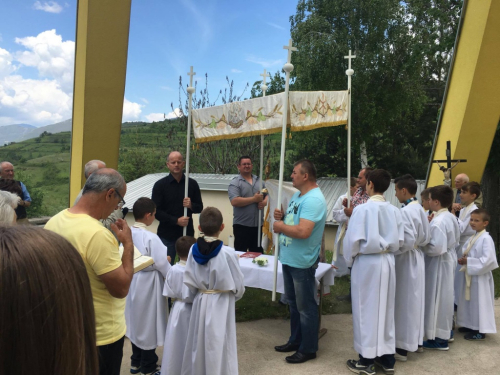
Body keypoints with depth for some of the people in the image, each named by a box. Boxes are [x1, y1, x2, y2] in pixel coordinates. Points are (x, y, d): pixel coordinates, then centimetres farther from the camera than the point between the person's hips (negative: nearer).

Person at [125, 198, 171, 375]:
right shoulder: (151, 238, -24)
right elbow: (161, 263, -19)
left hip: (132, 282, 7)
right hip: (148, 284, -7)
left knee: (137, 321, 20)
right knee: (148, 324, 9)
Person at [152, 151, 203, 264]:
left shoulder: (192, 184, 5)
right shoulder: (160, 185, 0)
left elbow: (199, 207, 10)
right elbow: (156, 211, -5)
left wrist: (191, 205, -12)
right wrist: (176, 220, -14)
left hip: (187, 234, 2)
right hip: (167, 235, -2)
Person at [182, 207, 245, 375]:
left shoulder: (194, 250, -8)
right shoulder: (227, 253, -20)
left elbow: (189, 281, -2)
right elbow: (238, 284, -11)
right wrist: (236, 295, 10)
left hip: (200, 301, 4)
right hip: (221, 304, -4)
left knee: (199, 343, 18)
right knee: (219, 346, 8)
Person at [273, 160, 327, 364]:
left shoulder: (313, 200, -22)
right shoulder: (297, 195, 10)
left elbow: (303, 231, -31)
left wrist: (280, 226, -17)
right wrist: (282, 216, 0)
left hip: (302, 262, -10)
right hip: (289, 259, 10)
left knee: (305, 307, 5)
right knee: (293, 303, 21)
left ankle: (308, 349, 20)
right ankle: (295, 341, 37)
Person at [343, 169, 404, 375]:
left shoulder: (362, 209, -16)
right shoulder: (394, 210, 0)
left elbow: (353, 239, -15)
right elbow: (400, 241, 4)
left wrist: (349, 258, 3)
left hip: (367, 263, -5)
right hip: (388, 262, 5)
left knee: (367, 310, 6)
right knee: (386, 309, 15)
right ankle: (387, 358, 27)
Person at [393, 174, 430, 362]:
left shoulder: (405, 211, -21)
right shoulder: (420, 209, 7)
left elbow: (407, 241, -25)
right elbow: (425, 237, 11)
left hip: (406, 261, -9)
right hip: (416, 258, 9)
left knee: (404, 302, 0)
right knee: (413, 301, 18)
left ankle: (402, 347, 11)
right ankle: (414, 340, 31)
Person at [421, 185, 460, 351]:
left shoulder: (438, 222, -25)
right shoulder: (451, 217, 5)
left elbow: (437, 248, -28)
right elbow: (456, 238, 15)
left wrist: (421, 247, -14)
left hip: (439, 263, -10)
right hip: (449, 259, 10)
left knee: (437, 298, 1)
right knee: (445, 296, 20)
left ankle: (440, 339, 12)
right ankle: (446, 331, 34)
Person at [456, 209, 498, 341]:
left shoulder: (486, 239, -18)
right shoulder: (472, 238, 9)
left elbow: (488, 260, -25)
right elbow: (466, 252, 17)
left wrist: (468, 261, -21)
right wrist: (463, 259, -4)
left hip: (480, 277, -9)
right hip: (469, 275, 9)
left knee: (479, 303, 1)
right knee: (469, 301, 16)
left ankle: (480, 331, 12)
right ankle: (470, 325, 29)